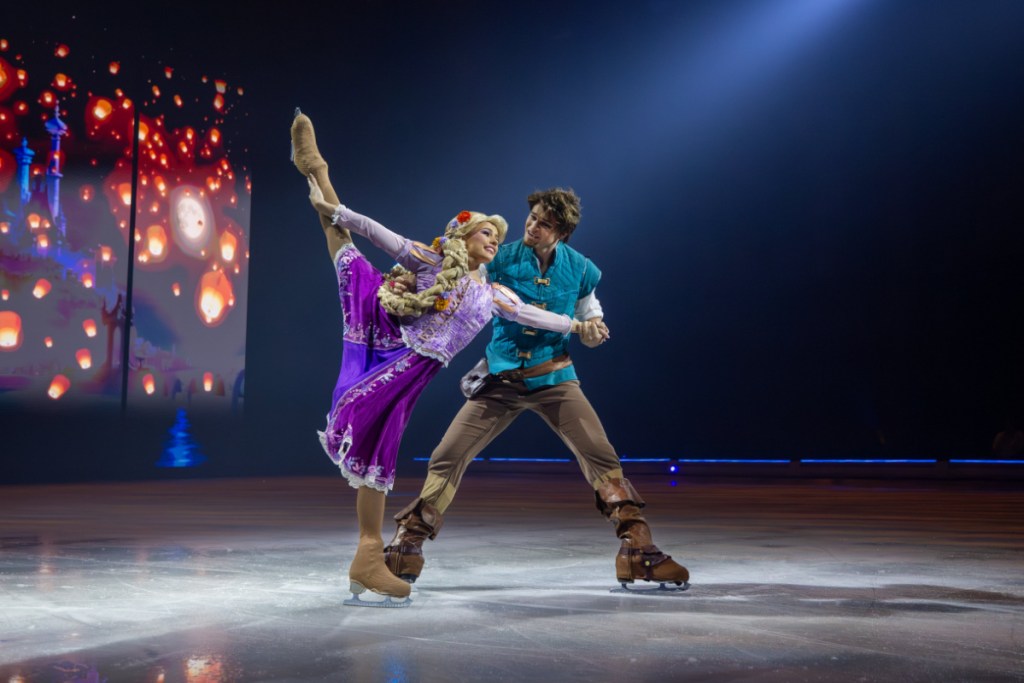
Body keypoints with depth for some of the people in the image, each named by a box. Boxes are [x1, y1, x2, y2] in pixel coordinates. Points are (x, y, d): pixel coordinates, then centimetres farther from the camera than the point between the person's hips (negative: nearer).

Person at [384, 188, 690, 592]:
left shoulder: (580, 269, -2)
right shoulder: (502, 258, -7)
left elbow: (591, 321, 11)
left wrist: (593, 332, -14)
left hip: (554, 379, 0)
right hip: (501, 378, 0)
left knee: (602, 458, -11)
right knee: (447, 457, -5)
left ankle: (639, 554, -1)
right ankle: (405, 551, 8)